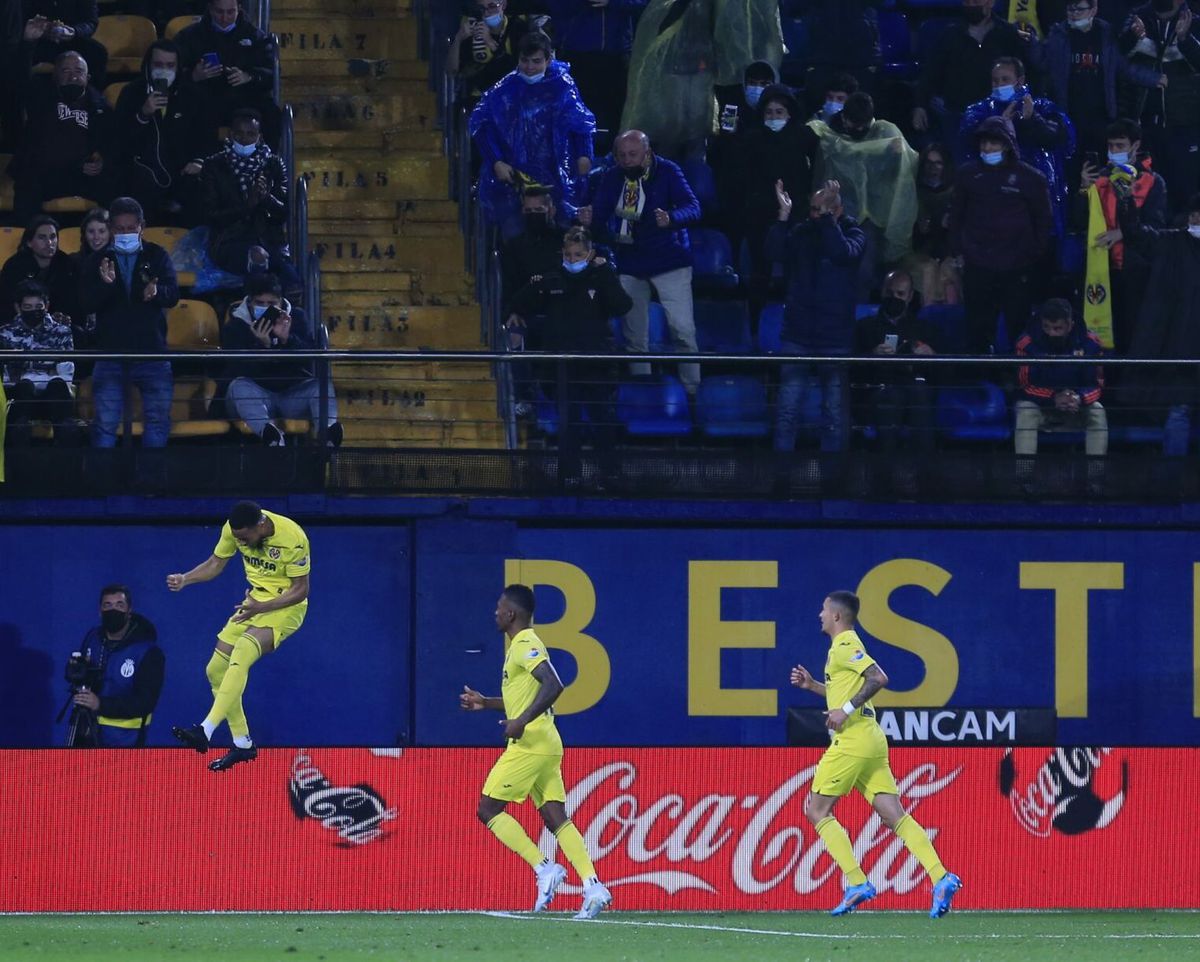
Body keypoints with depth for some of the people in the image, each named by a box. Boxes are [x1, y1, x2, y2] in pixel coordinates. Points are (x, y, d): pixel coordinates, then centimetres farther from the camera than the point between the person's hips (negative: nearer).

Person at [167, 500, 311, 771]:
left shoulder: (293, 538, -26)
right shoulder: (234, 529, -10)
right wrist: (185, 579, -11)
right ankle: (242, 744, 14)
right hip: (255, 601, 7)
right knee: (216, 670, 1)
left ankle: (205, 732, -35)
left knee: (240, 655, -29)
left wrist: (261, 608, -28)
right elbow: (216, 563, 6)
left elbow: (301, 590, -17)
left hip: (286, 606, -7)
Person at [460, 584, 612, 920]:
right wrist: (485, 703, 27)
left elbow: (553, 685, -26)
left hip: (529, 743, -10)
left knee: (488, 810, -4)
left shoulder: (525, 646, -11)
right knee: (556, 819, 3)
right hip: (545, 744, 10)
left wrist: (522, 721, -29)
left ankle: (544, 868, -11)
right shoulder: (523, 645, 20)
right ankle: (593, 887, -10)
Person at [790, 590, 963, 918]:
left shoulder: (845, 645, -8)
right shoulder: (844, 646, 21)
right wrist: (812, 685, 25)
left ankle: (857, 883, -9)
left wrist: (846, 709, -21)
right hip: (871, 743, 9)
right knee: (895, 816, 1)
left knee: (817, 810, -1)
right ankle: (941, 878, -13)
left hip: (852, 742, -9)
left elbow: (878, 679, -22)